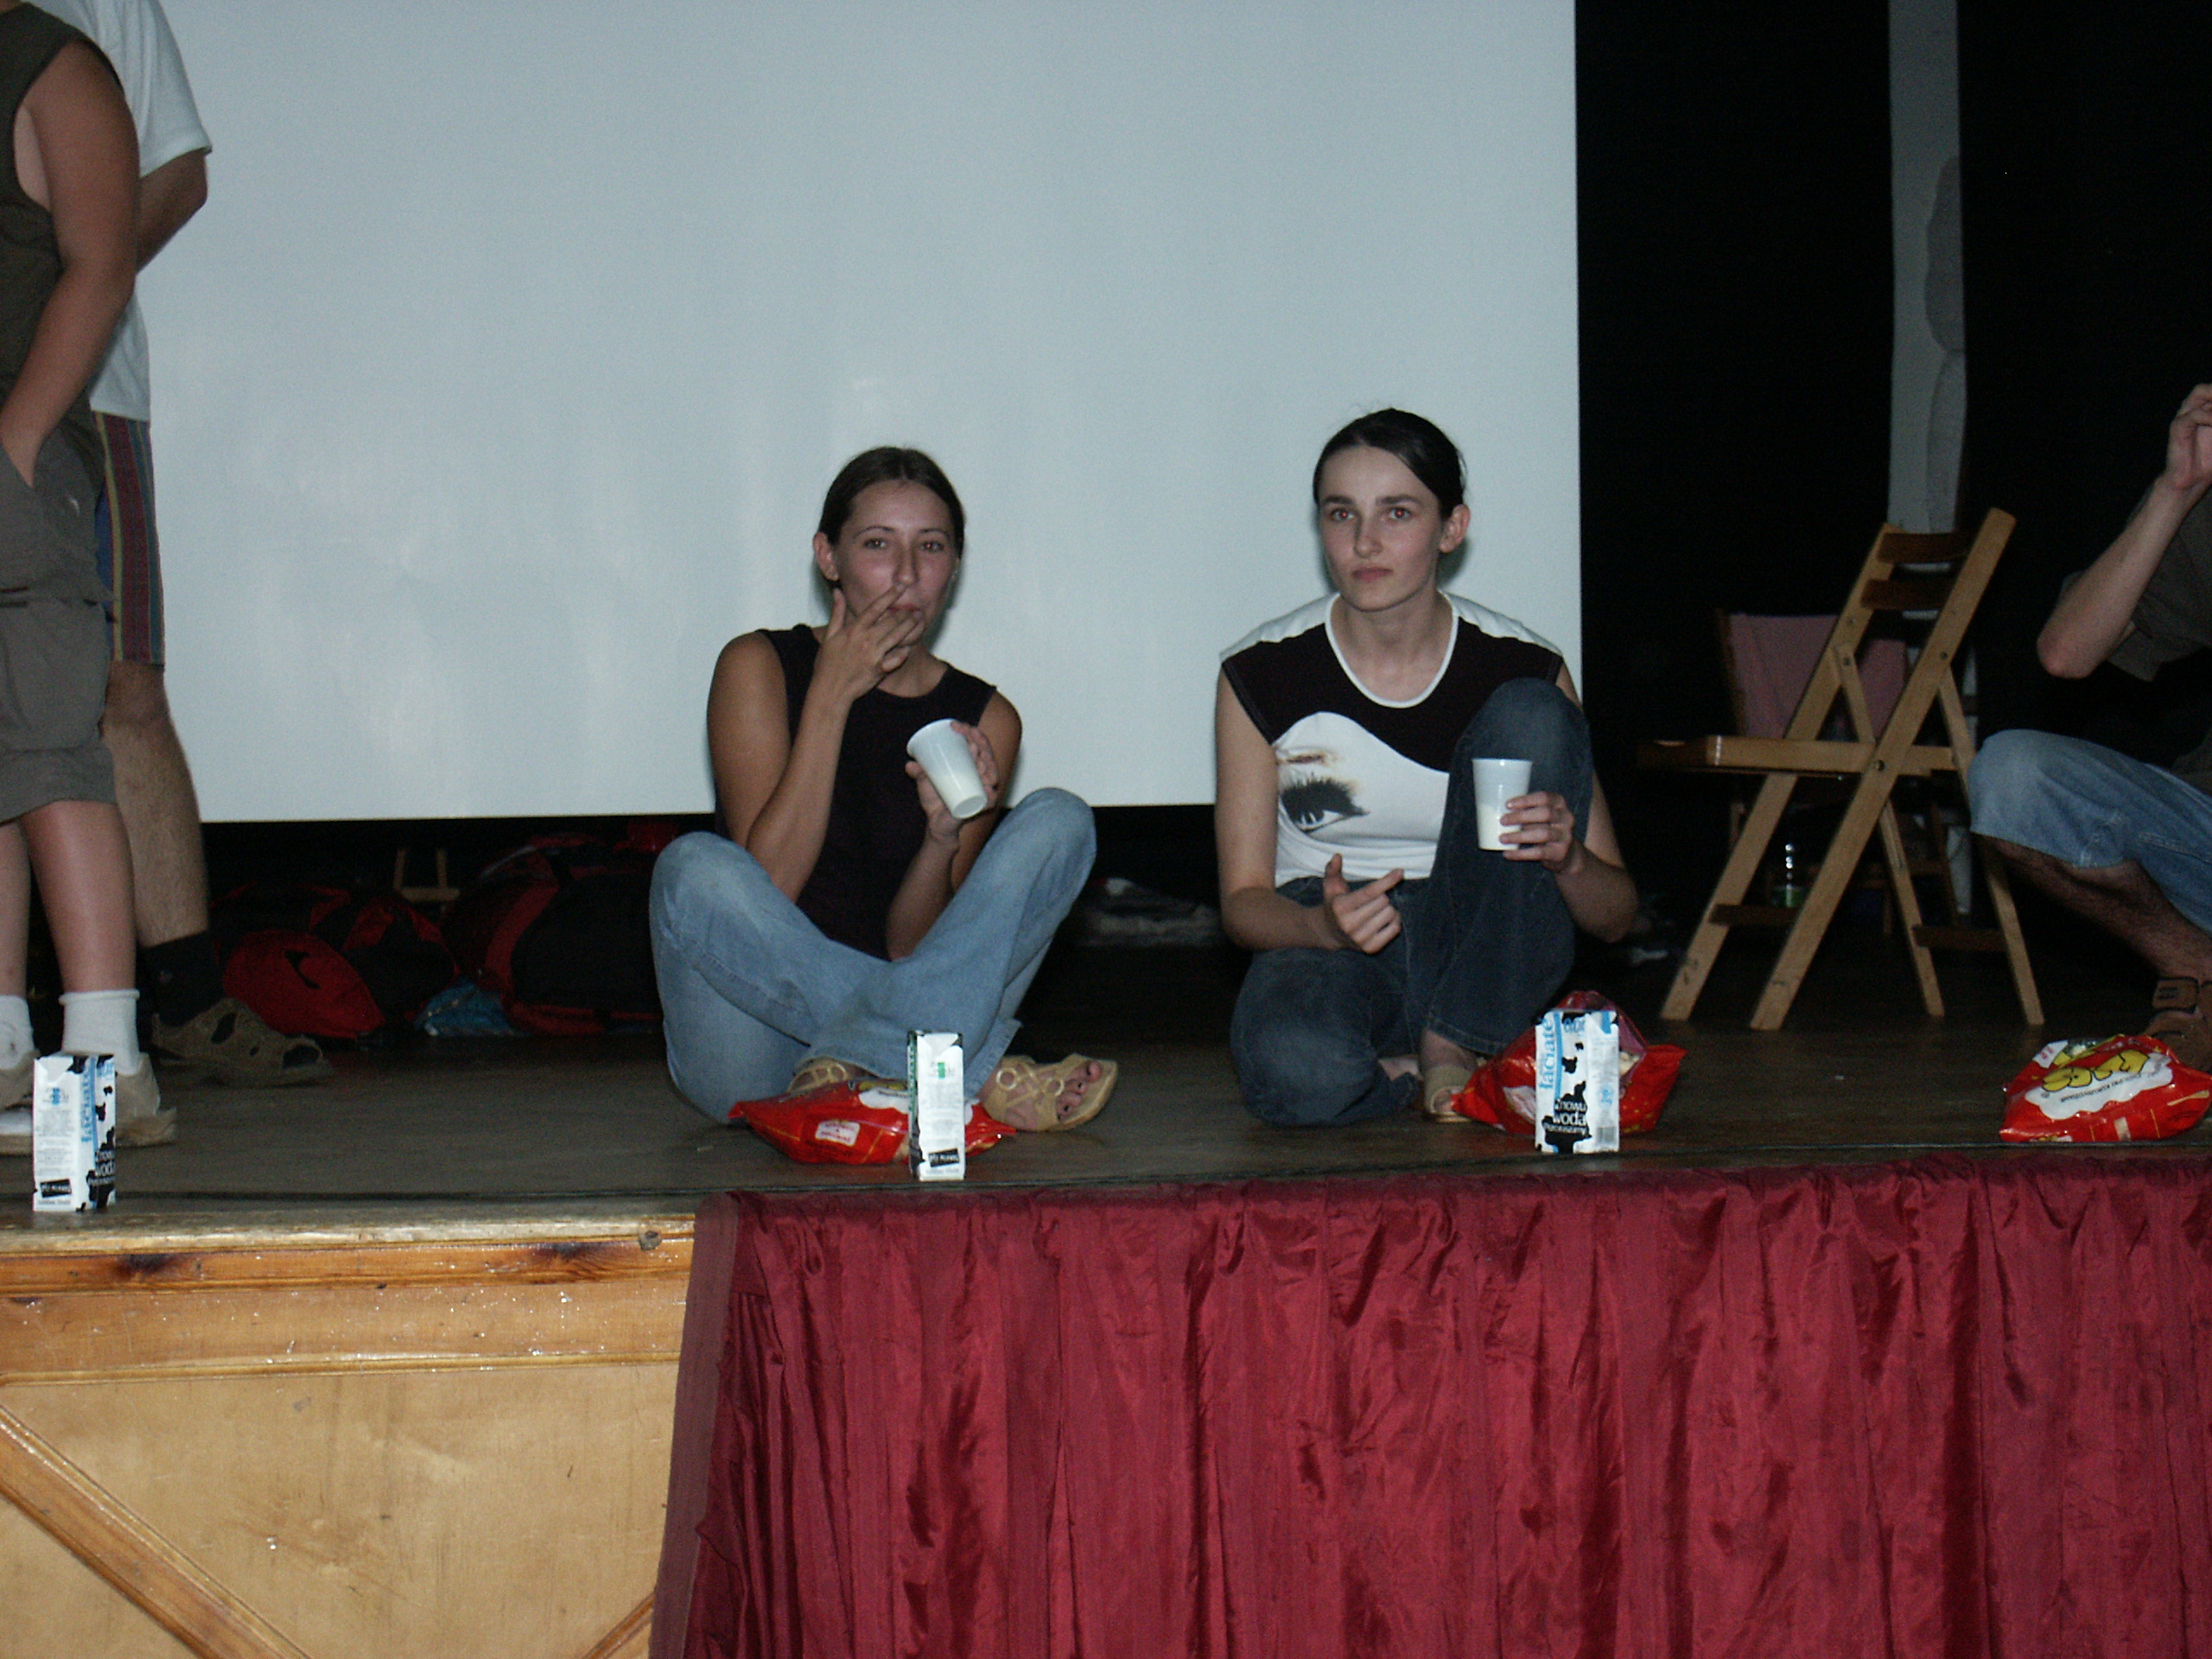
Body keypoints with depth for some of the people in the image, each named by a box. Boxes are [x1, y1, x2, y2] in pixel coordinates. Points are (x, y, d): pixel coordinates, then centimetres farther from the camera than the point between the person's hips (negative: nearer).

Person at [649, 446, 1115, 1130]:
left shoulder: (983, 720, 6)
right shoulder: (759, 668, 1)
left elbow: (911, 947, 2)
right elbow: (768, 883, -13)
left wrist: (944, 838, -18)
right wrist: (831, 696, -13)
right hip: (758, 1049, -2)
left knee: (1059, 819, -12)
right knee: (695, 867, -31)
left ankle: (855, 1064, -32)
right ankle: (978, 1072, -32)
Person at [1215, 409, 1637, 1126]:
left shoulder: (1521, 667, -6)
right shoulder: (1262, 674, -7)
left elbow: (1615, 915, -4)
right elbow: (1242, 900, -4)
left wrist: (1566, 857, -29)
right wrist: (1325, 925, -27)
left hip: (1480, 958, 2)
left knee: (1530, 715, -22)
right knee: (1295, 1072, -40)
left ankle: (1457, 1046, -16)